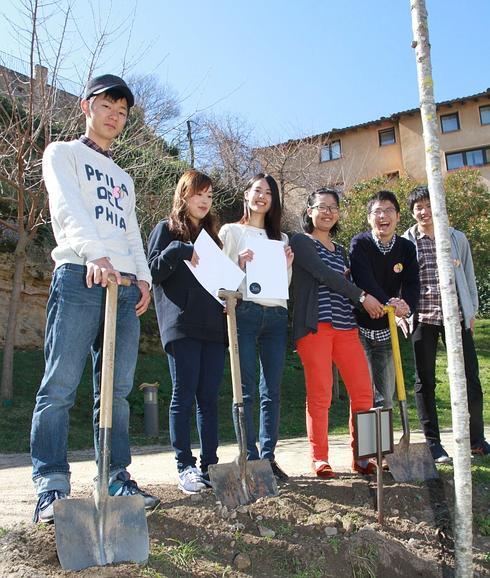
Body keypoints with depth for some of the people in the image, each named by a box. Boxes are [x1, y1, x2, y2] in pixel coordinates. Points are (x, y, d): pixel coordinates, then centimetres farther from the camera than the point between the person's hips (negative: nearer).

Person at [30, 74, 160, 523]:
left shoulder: (123, 178, 30)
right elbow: (69, 208, -9)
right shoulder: (63, 153, 11)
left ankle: (116, 478, 10)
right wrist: (96, 254, -26)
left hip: (126, 285, 6)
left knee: (117, 389, 4)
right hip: (79, 276, -6)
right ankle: (52, 486, -4)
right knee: (60, 385, -9)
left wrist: (143, 276, 6)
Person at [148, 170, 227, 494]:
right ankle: (185, 466, 4)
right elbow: (152, 271, -2)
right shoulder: (168, 229, 8)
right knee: (184, 395, -3)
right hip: (182, 325, -5)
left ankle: (210, 464, 10)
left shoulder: (211, 235, 23)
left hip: (213, 325, 5)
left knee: (209, 397, 4)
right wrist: (178, 251, -16)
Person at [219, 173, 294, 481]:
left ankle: (268, 457, 10)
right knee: (246, 390, -6)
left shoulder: (281, 238, 21)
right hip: (245, 313, -4)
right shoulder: (230, 231, 11)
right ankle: (249, 457, 1)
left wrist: (287, 267, 3)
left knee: (272, 391, 3)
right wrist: (239, 265, -13)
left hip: (276, 315, 4)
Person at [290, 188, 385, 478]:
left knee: (363, 391, -1)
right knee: (319, 395, -5)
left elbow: (345, 283, 21)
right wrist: (362, 296, -11)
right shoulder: (301, 242, 3)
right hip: (314, 325, -6)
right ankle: (320, 458, 9)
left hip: (345, 326, 6)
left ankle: (361, 457, 12)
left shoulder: (341, 250, 24)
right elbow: (323, 273, -11)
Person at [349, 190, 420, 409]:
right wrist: (388, 302, -41)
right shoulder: (359, 244, -11)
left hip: (386, 330, 5)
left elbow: (412, 284, -9)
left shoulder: (406, 248, 1)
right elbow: (364, 280, -25)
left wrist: (405, 307, -31)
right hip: (360, 327, -4)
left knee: (386, 397, 11)